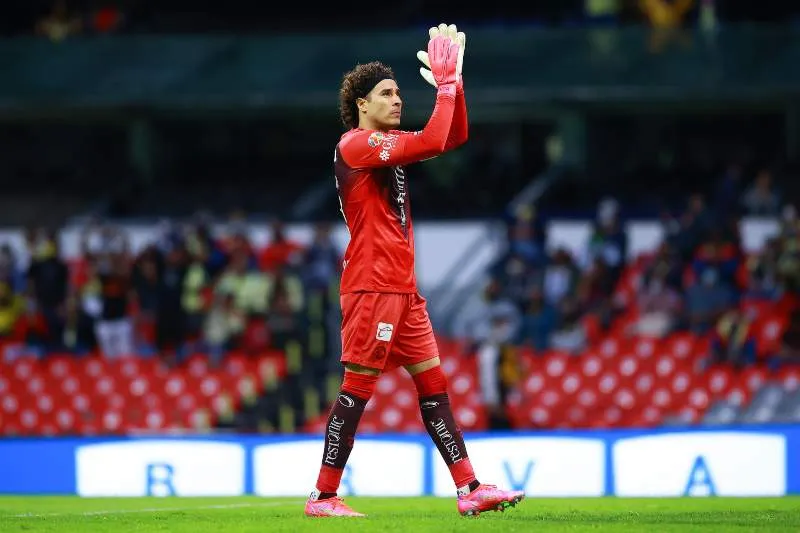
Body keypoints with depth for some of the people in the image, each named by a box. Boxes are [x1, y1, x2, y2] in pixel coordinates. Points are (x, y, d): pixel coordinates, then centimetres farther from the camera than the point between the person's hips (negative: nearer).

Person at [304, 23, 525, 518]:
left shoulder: (389, 143, 17)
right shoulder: (356, 143, -10)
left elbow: (454, 137, 20)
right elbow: (431, 143, -22)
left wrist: (454, 81, 7)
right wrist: (445, 85, -15)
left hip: (402, 289, 9)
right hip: (371, 287, -9)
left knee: (434, 384, 5)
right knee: (357, 389, -8)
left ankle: (469, 488, 4)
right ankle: (323, 496, -4)